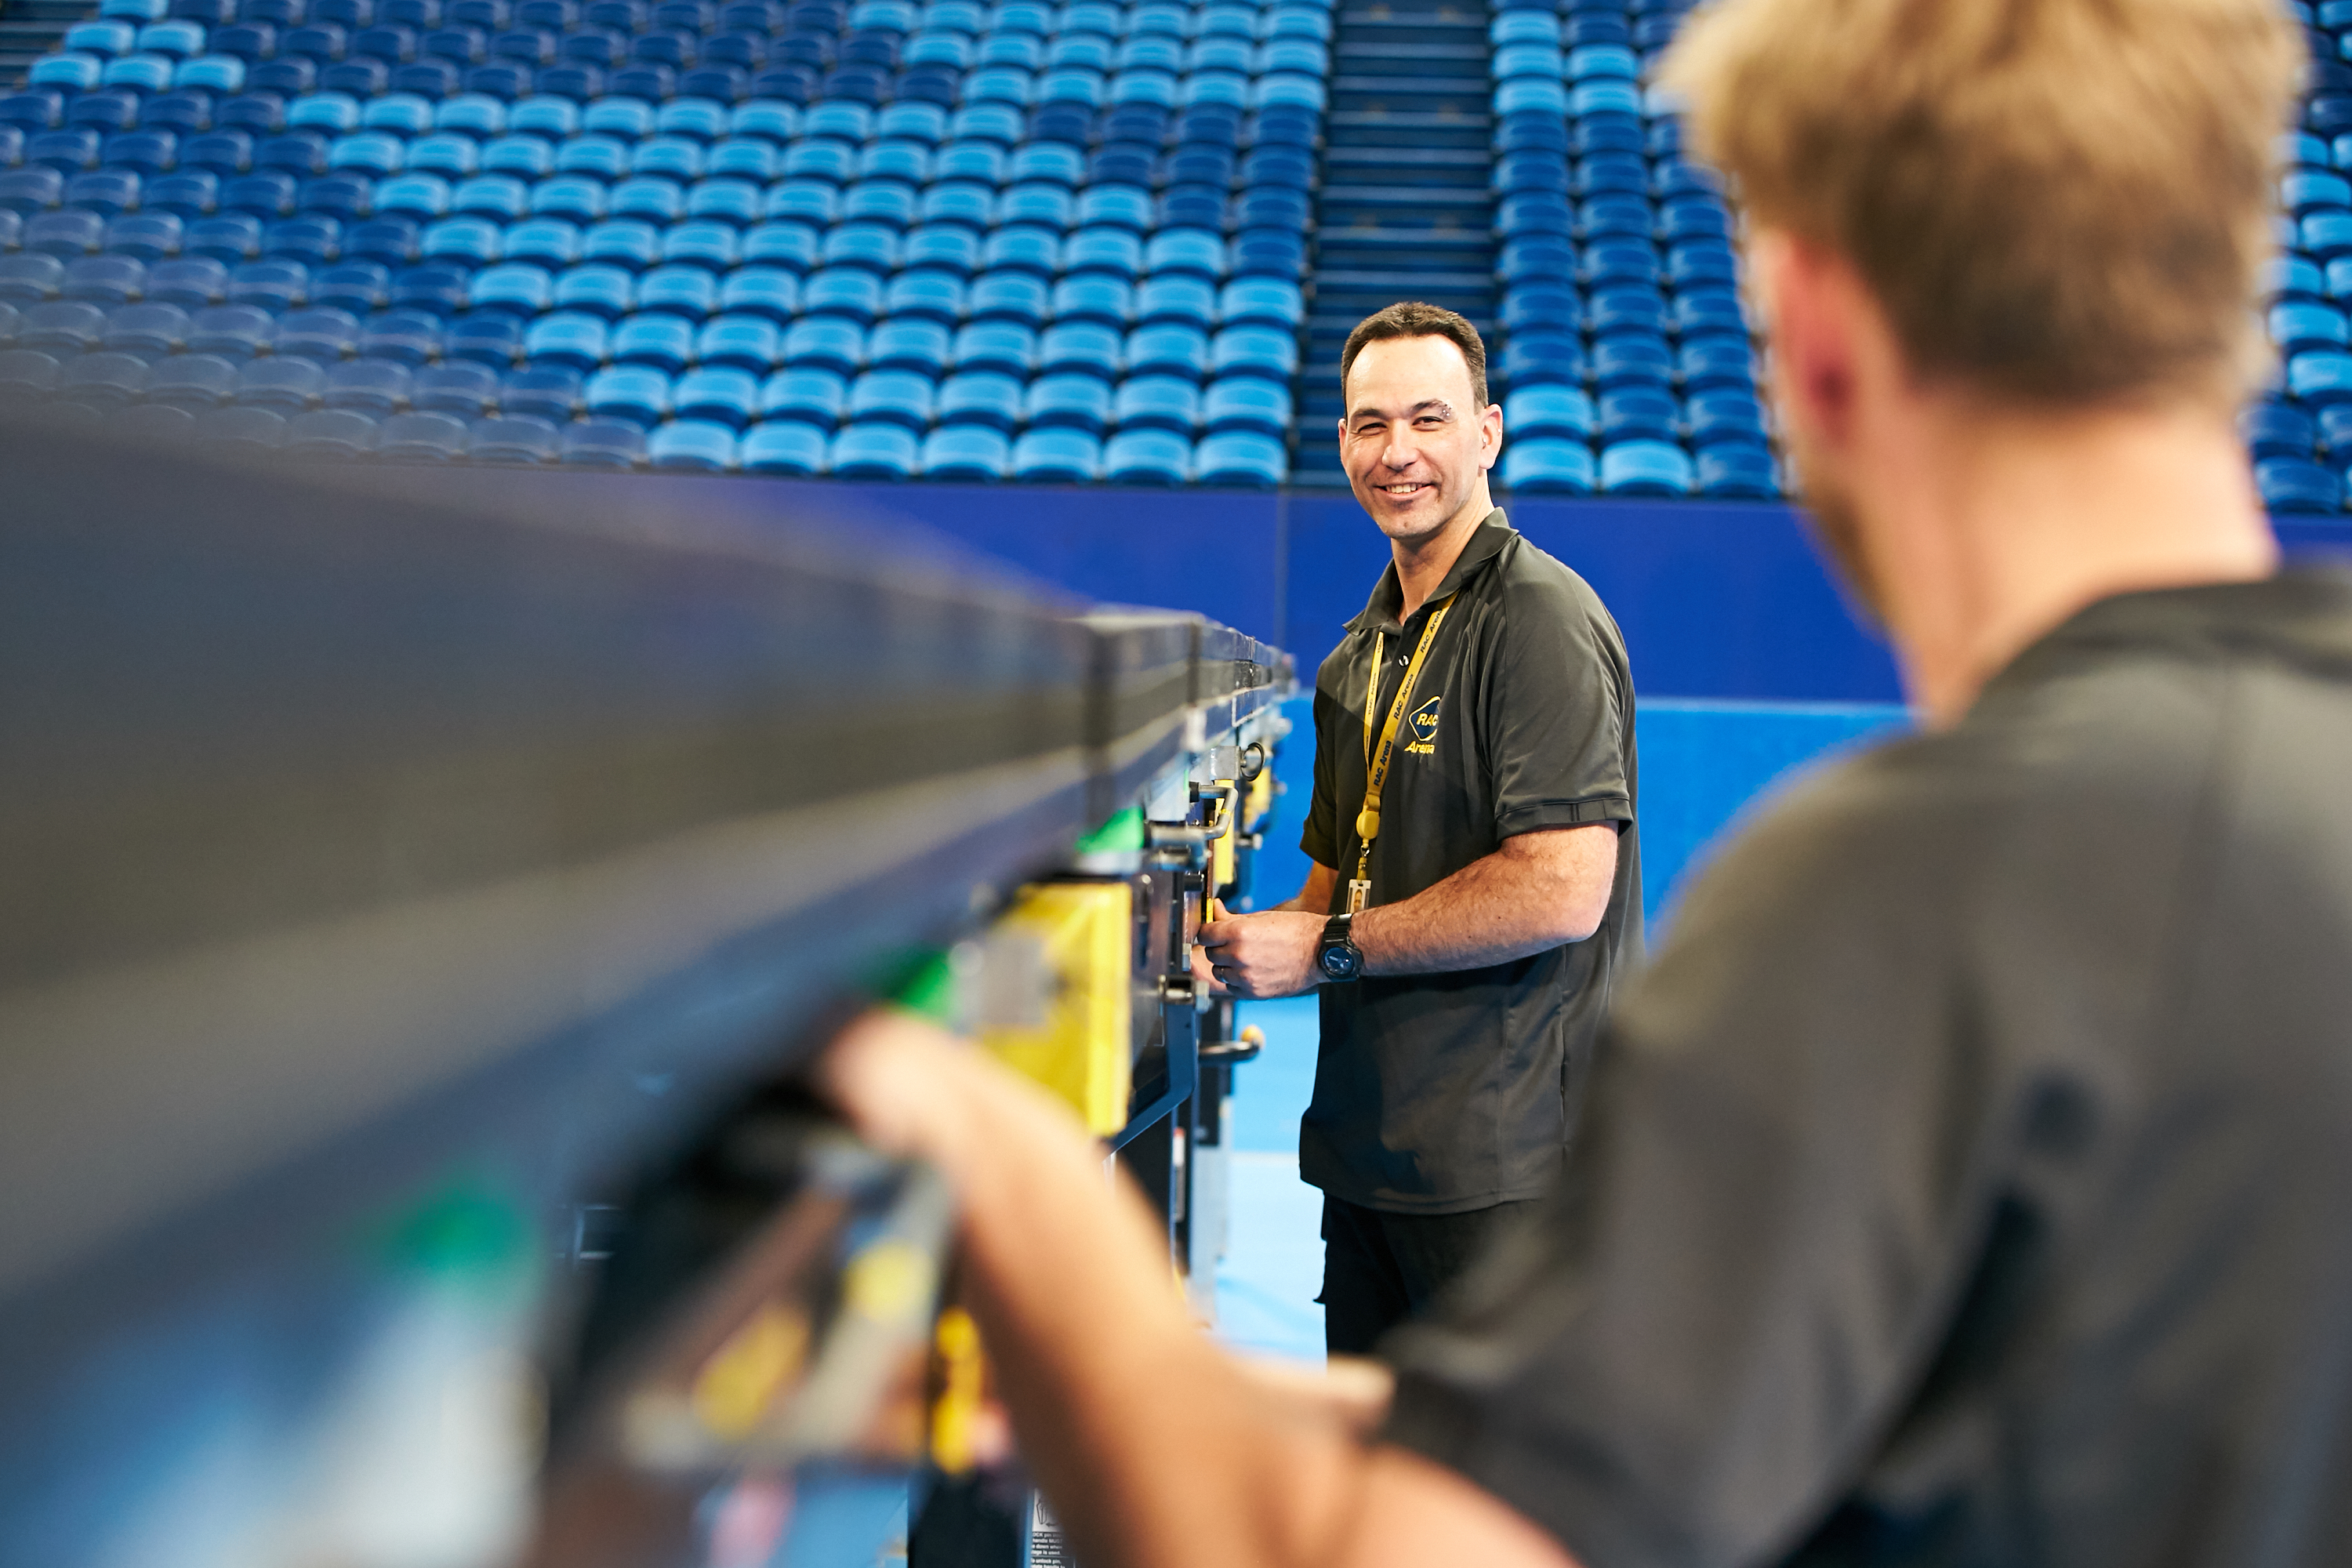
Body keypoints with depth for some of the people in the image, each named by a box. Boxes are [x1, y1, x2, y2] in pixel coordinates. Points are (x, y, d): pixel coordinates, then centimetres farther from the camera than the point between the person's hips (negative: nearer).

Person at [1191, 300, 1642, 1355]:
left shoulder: (1540, 618, -12)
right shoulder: (1361, 656, 16)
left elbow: (1562, 891, -22)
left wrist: (1329, 948, -15)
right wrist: (1252, 945, 1)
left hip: (1502, 1166, -8)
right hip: (1366, 1152, 8)